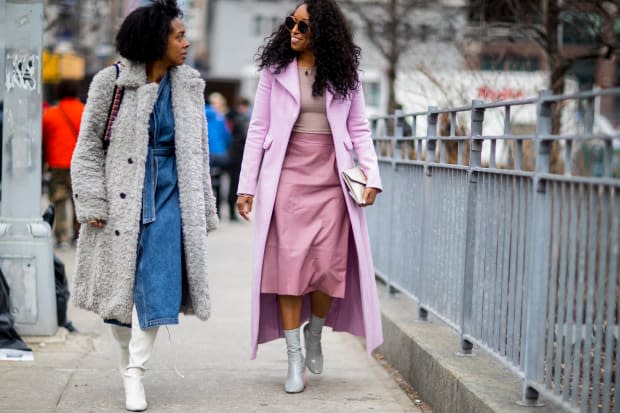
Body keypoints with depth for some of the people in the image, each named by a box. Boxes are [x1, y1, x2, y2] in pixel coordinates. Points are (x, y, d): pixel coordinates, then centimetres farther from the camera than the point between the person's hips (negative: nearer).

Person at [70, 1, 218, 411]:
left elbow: (198, 152, 13)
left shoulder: (189, 86, 6)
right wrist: (92, 204, -7)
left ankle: (135, 372, -6)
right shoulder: (112, 82, -3)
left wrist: (203, 210, 13)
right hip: (121, 196, -1)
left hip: (168, 196, 2)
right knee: (120, 282, 6)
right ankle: (127, 358, 26)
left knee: (155, 284, -10)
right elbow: (89, 146, 0)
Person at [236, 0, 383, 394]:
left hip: (331, 179, 1)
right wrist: (247, 184, 1)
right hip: (287, 177, 0)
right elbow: (258, 129, 5)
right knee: (289, 264, -4)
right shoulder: (276, 70, 5)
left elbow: (359, 129, 8)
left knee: (329, 264, -4)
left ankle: (315, 333, 23)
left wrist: (371, 174, -5)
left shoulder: (344, 74, 6)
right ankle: (294, 356, 3)